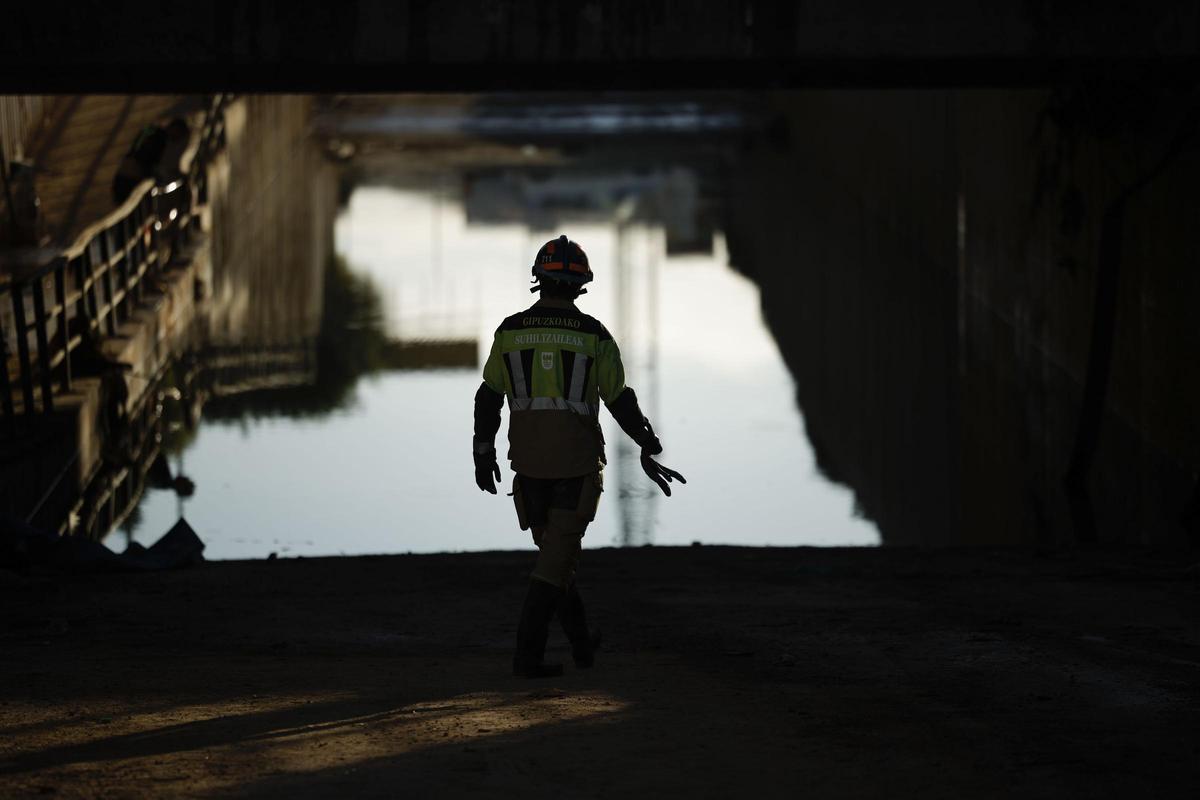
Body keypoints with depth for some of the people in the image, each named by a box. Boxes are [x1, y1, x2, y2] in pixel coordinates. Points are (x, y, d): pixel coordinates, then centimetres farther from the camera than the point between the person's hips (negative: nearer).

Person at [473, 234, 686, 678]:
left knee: (555, 547, 19)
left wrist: (483, 454, 14)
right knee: (556, 557, 0)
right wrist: (649, 449, 8)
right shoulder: (594, 336, -7)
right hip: (578, 465, -3)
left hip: (528, 462, 3)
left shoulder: (510, 331, -1)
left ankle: (581, 641, 31)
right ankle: (528, 654, -7)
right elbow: (621, 401, -4)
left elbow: (488, 398, 3)